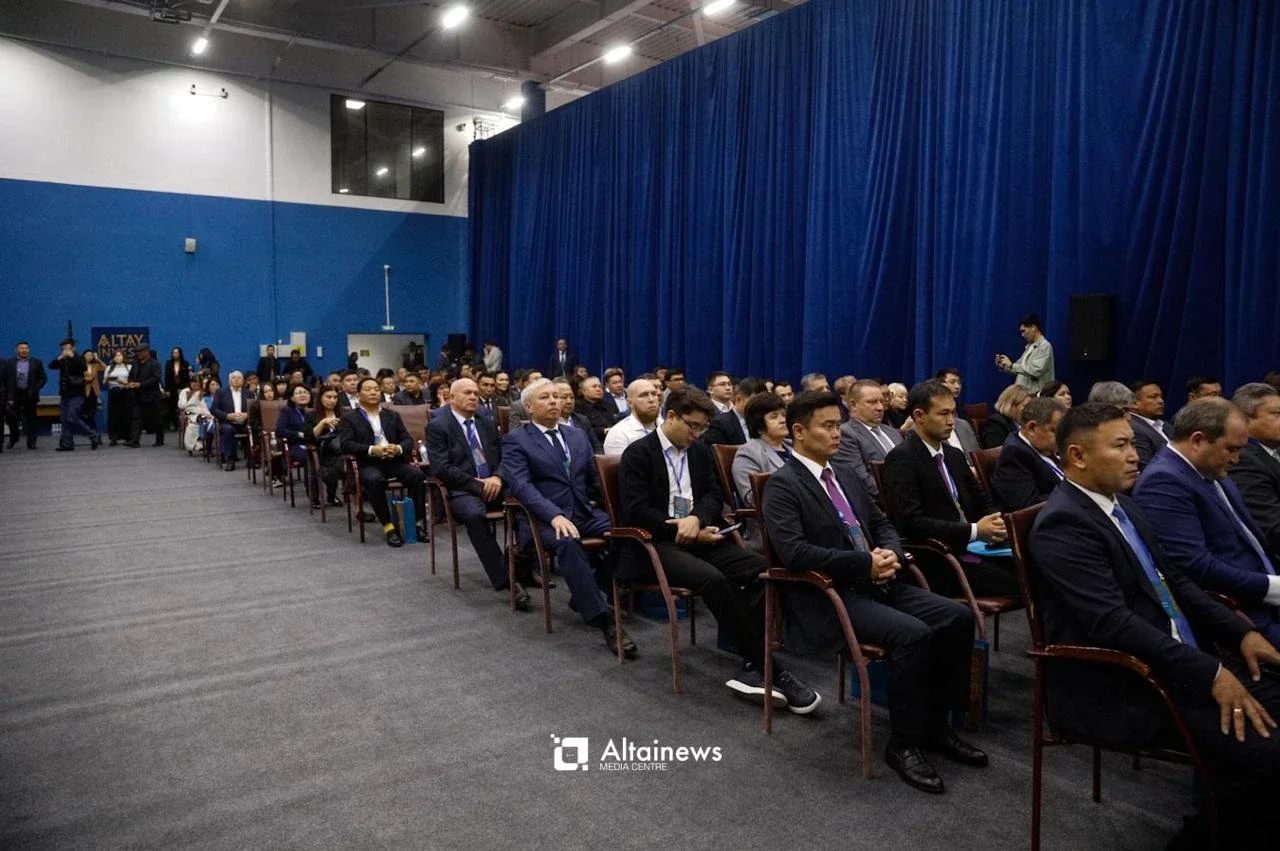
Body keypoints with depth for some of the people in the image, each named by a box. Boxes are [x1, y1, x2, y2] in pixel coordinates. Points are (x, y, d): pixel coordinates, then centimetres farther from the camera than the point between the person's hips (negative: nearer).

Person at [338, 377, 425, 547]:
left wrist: (398, 448, -12)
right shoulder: (349, 417, 9)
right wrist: (372, 450, -19)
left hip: (394, 461, 3)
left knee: (417, 474, -27)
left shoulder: (392, 415, 19)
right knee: (374, 480, -37)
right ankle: (389, 527, -28)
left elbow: (408, 439, 12)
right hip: (368, 464, -3)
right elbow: (346, 444, -5)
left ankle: (418, 523, -19)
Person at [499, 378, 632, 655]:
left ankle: (583, 597, -4)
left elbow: (595, 478, 20)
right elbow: (520, 485, -13)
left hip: (584, 513, 5)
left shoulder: (577, 436, 19)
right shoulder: (515, 440, 2)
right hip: (542, 519, -5)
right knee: (568, 543, -38)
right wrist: (555, 515, -28)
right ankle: (604, 620, -35)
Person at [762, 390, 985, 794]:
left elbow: (882, 524, 22)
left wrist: (890, 553, -2)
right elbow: (793, 551, -21)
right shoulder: (782, 485, -8)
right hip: (828, 597, -8)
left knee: (958, 617, -8)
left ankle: (936, 725, 8)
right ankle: (904, 743, -9)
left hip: (876, 585, 8)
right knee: (912, 634, -28)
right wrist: (865, 563, -20)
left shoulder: (845, 476, 17)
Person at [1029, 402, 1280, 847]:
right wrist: (1210, 673, -25)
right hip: (1118, 686, -9)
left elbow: (1173, 580, 17)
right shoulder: (1063, 523, -19)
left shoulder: (1124, 504, 10)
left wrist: (1241, 632, 4)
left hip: (1181, 659, 9)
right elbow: (1114, 622, -25)